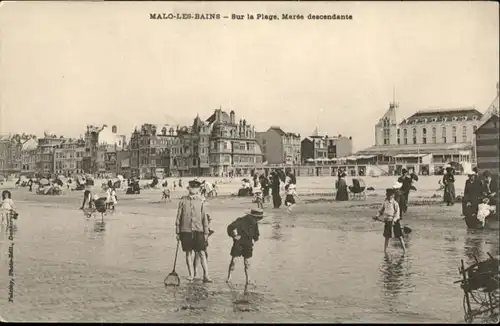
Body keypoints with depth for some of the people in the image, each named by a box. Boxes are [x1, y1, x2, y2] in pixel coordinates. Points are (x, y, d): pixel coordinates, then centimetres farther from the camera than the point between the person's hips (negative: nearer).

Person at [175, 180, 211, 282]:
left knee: (201, 253, -4)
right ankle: (190, 275, 19)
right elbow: (178, 217, 7)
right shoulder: (183, 201, 3)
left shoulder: (201, 201, 3)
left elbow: (204, 217, 6)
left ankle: (206, 275, 0)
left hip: (198, 230, 0)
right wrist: (177, 232, 5)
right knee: (188, 253, 8)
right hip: (185, 230, 1)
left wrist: (206, 232, 4)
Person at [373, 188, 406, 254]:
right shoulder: (385, 203, 6)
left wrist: (394, 220, -24)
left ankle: (404, 249, 12)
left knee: (399, 236, 2)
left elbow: (397, 213, -12)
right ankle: (385, 251, 14)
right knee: (387, 237, 7)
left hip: (395, 222, -3)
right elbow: (381, 211, 15)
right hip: (387, 222, 4)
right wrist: (377, 216, -2)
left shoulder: (395, 203, -9)